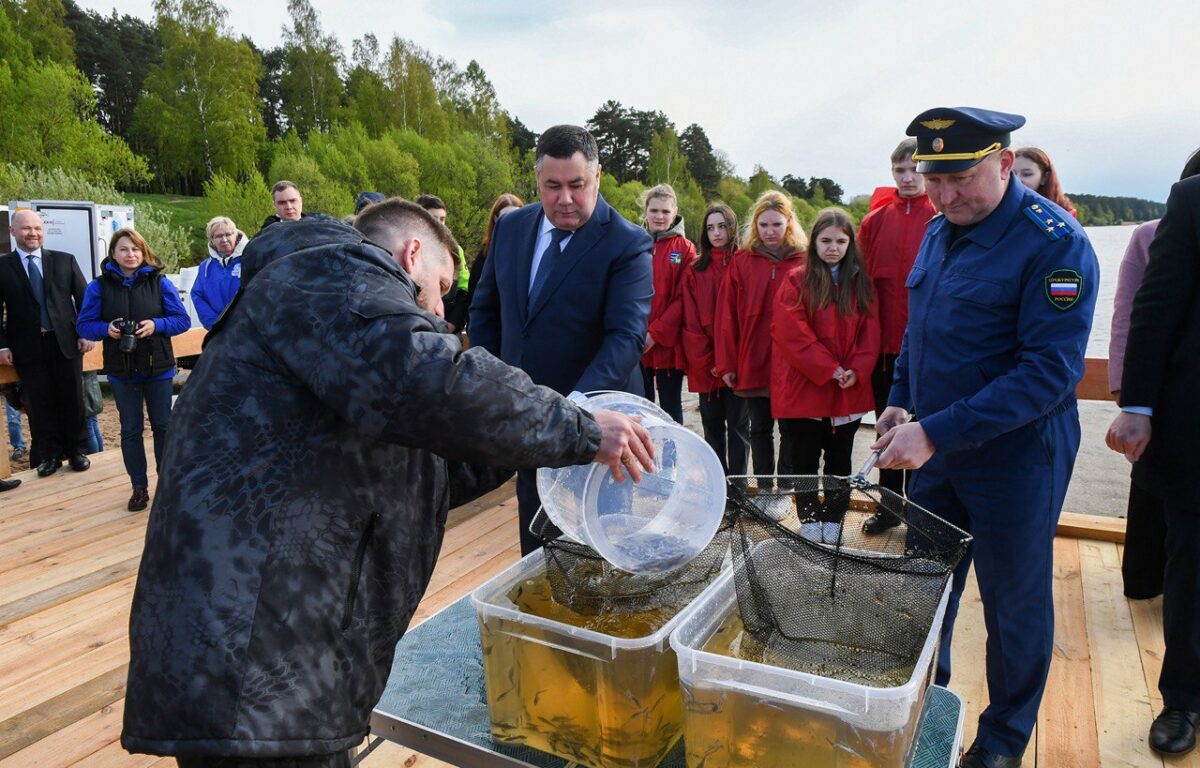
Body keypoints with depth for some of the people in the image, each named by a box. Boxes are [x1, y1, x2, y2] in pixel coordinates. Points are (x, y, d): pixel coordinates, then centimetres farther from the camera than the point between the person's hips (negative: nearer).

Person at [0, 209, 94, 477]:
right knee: (40, 404, 6)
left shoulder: (65, 261, 5)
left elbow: (84, 298, 7)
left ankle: (77, 451, 20)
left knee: (73, 400, 7)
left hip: (66, 342, 1)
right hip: (28, 347, -1)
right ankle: (49, 455, 17)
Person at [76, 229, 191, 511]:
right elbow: (84, 325, 3)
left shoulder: (160, 282, -2)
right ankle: (139, 487, 19)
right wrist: (106, 329, -17)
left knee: (163, 425, 8)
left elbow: (182, 319, -2)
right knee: (130, 430, 9)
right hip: (121, 370, 1)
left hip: (158, 367, -1)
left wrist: (156, 325, -19)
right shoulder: (99, 286, 0)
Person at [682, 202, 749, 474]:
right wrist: (707, 361, -6)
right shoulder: (695, 271, 7)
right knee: (712, 425, 11)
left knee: (737, 425, 5)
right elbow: (690, 321, 3)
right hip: (704, 367, 3)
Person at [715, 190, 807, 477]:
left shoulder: (805, 261, -1)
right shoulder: (742, 261, 2)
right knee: (760, 428, 13)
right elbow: (726, 315, 0)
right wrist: (726, 364, -4)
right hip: (753, 364, 2)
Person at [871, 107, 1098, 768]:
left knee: (1014, 606, 12)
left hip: (1013, 459, -6)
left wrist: (935, 434, -28)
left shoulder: (1055, 243, -18)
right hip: (932, 453, 7)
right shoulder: (938, 232, 5)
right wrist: (900, 403, 3)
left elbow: (1050, 371, -24)